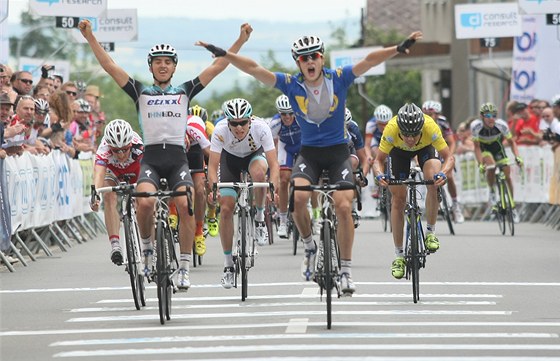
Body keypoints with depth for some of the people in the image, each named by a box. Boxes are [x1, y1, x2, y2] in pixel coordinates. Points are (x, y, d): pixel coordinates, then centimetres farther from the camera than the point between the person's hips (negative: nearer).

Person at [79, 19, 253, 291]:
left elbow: (217, 67, 9)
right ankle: (147, 248, 1)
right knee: (145, 202, -27)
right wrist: (90, 37, -4)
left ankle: (184, 268, -12)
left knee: (185, 205, -21)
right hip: (151, 158, -1)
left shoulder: (185, 91, 14)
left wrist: (241, 40, 2)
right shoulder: (141, 92, 12)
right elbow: (109, 66, 5)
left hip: (178, 158, 1)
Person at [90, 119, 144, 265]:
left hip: (136, 172, 1)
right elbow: (98, 172, -54)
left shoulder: (139, 147, -40)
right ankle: (115, 244, -32)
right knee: (109, 198, -27)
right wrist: (95, 195, -72)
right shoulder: (104, 150, -40)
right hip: (112, 172, -1)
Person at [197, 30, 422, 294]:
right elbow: (254, 69, -13)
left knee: (344, 206, -14)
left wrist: (399, 49, -32)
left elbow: (369, 61, -19)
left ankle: (346, 270, -3)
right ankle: (309, 247, 1)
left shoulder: (339, 79, -9)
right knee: (298, 197, -25)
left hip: (338, 151, 0)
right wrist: (224, 54, -23)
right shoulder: (291, 84, -8)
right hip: (309, 152, 0)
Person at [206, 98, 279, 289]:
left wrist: (273, 187, -52)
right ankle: (228, 264, 2)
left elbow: (273, 164, -36)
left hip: (255, 155, -1)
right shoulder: (221, 130, -33)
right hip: (230, 158, 1)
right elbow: (213, 165, -32)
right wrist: (213, 188, -49)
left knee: (259, 173, -38)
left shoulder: (261, 127, -35)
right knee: (226, 208, -11)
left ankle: (259, 217, -12)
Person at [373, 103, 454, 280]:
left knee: (434, 183, -28)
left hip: (426, 147, -1)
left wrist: (443, 173, -52)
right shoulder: (391, 129, -40)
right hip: (399, 150, 1)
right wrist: (379, 175, -48)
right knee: (398, 198, -3)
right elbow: (379, 160, -27)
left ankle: (430, 231, -8)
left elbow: (449, 157, -32)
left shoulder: (431, 127, -41)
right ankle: (399, 255, 8)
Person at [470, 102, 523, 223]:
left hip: (497, 145, 2)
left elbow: (511, 142, -16)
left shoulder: (501, 125, -30)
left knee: (506, 174, -4)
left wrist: (517, 157, -30)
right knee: (491, 166, -32)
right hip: (483, 147, -2)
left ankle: (512, 207, 9)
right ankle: (492, 191, -5)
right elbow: (477, 147, -24)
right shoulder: (476, 126, -32)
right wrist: (480, 164, -35)